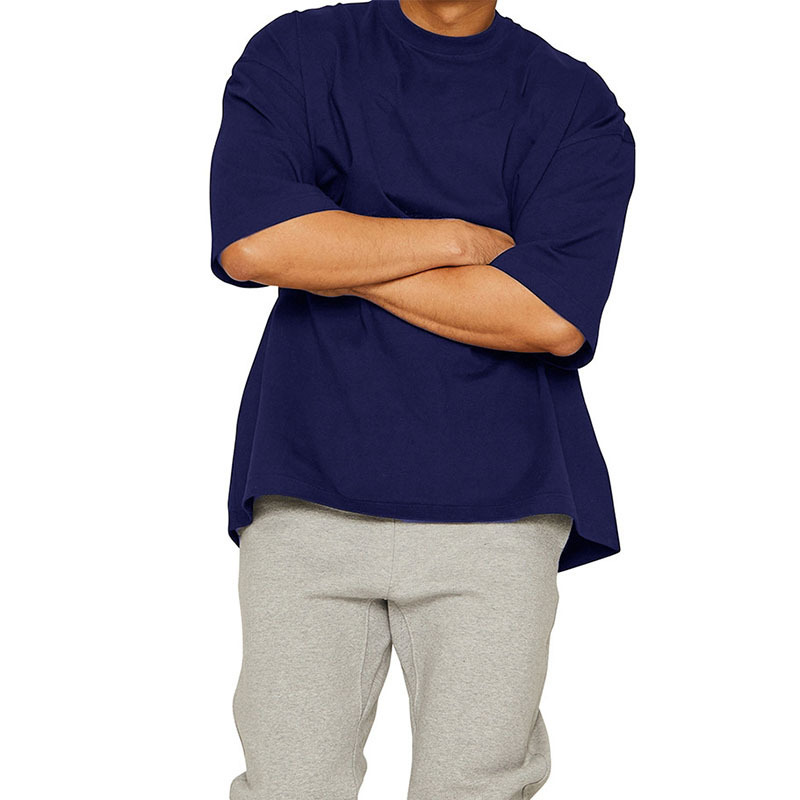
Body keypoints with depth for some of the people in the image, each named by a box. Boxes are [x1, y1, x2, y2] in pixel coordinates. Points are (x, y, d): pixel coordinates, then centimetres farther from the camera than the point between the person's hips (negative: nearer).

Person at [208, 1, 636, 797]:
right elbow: (249, 242, -9)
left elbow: (555, 318, -11)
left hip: (494, 504, 0)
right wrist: (456, 238, -6)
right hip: (306, 494, 1)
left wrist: (336, 262, -6)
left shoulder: (578, 104, 5)